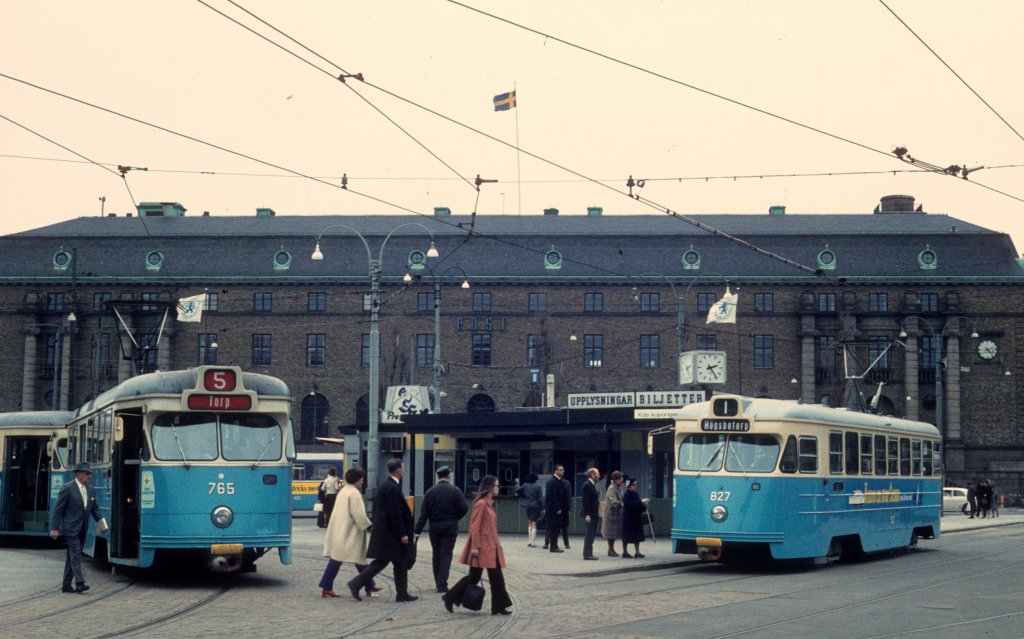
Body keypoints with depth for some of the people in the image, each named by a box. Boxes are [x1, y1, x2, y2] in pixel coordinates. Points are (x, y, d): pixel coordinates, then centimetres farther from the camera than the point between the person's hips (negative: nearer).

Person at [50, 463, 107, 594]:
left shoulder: (90, 490, 10)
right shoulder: (68, 488, -10)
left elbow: (95, 508, 16)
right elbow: (58, 509, -9)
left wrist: (101, 522, -1)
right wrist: (54, 528, -13)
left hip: (82, 529, 7)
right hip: (70, 528, -7)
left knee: (72, 556, 11)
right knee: (76, 554, -14)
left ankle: (66, 585, 16)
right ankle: (80, 583, -19)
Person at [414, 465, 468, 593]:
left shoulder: (430, 492, 0)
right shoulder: (455, 491, -4)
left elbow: (424, 513, -4)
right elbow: (464, 508, -11)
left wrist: (418, 531, -5)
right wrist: (455, 518, 8)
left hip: (434, 527, 2)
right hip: (450, 527, -2)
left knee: (437, 555, 14)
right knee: (446, 555, 0)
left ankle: (438, 583, 20)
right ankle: (442, 584, -7)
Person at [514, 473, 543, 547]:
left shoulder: (525, 486, 0)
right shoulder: (538, 486, -9)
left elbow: (517, 490, -4)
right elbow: (540, 497, -10)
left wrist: (522, 495, 9)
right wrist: (542, 507, -5)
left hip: (528, 506, 4)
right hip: (535, 506, -4)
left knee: (530, 523, 18)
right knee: (534, 524, -1)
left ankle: (529, 541, 17)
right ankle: (532, 542, -4)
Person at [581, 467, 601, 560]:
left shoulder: (592, 485, 15)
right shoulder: (587, 485, -14)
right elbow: (586, 500, -19)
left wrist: (598, 501, 5)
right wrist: (587, 514, -22)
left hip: (593, 514, 10)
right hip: (590, 514, -10)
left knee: (591, 534, 12)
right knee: (590, 534, -7)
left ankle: (588, 553, 17)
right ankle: (587, 554, -4)